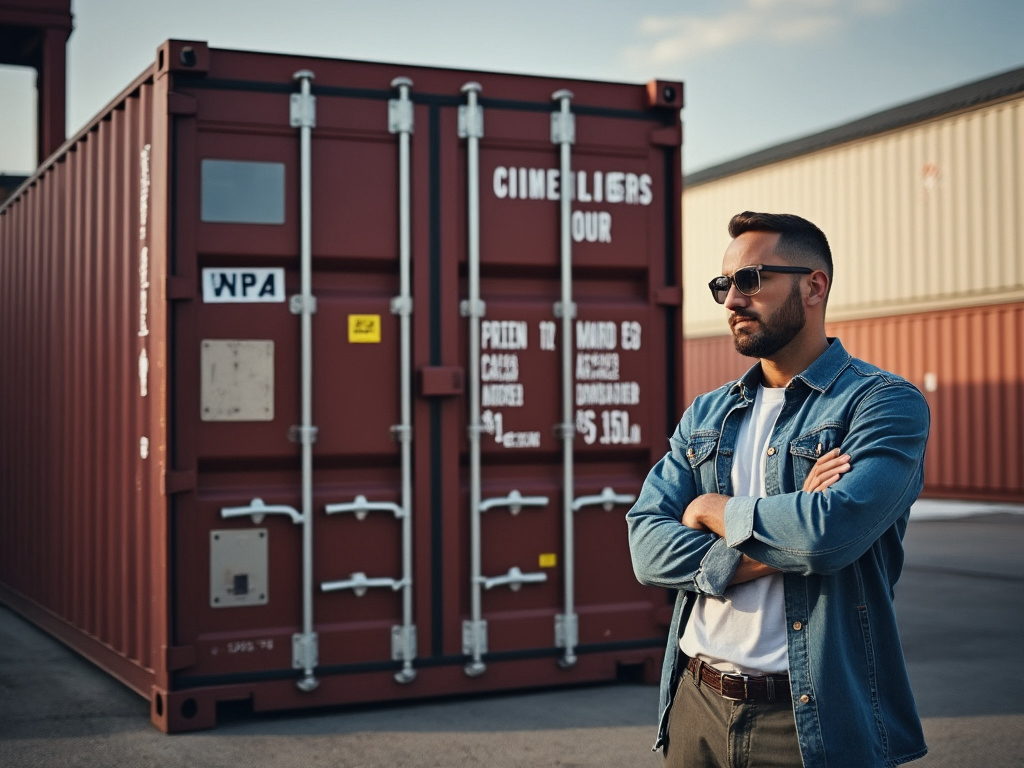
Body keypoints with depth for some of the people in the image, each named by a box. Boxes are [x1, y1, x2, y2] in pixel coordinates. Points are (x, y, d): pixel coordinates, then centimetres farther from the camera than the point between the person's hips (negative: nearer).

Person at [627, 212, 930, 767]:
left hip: (813, 719, -5)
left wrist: (717, 511, -7)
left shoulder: (886, 403, -7)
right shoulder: (705, 415, 10)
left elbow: (833, 529, -24)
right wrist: (774, 545, -16)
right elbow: (647, 544, -1)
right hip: (696, 702, 5)